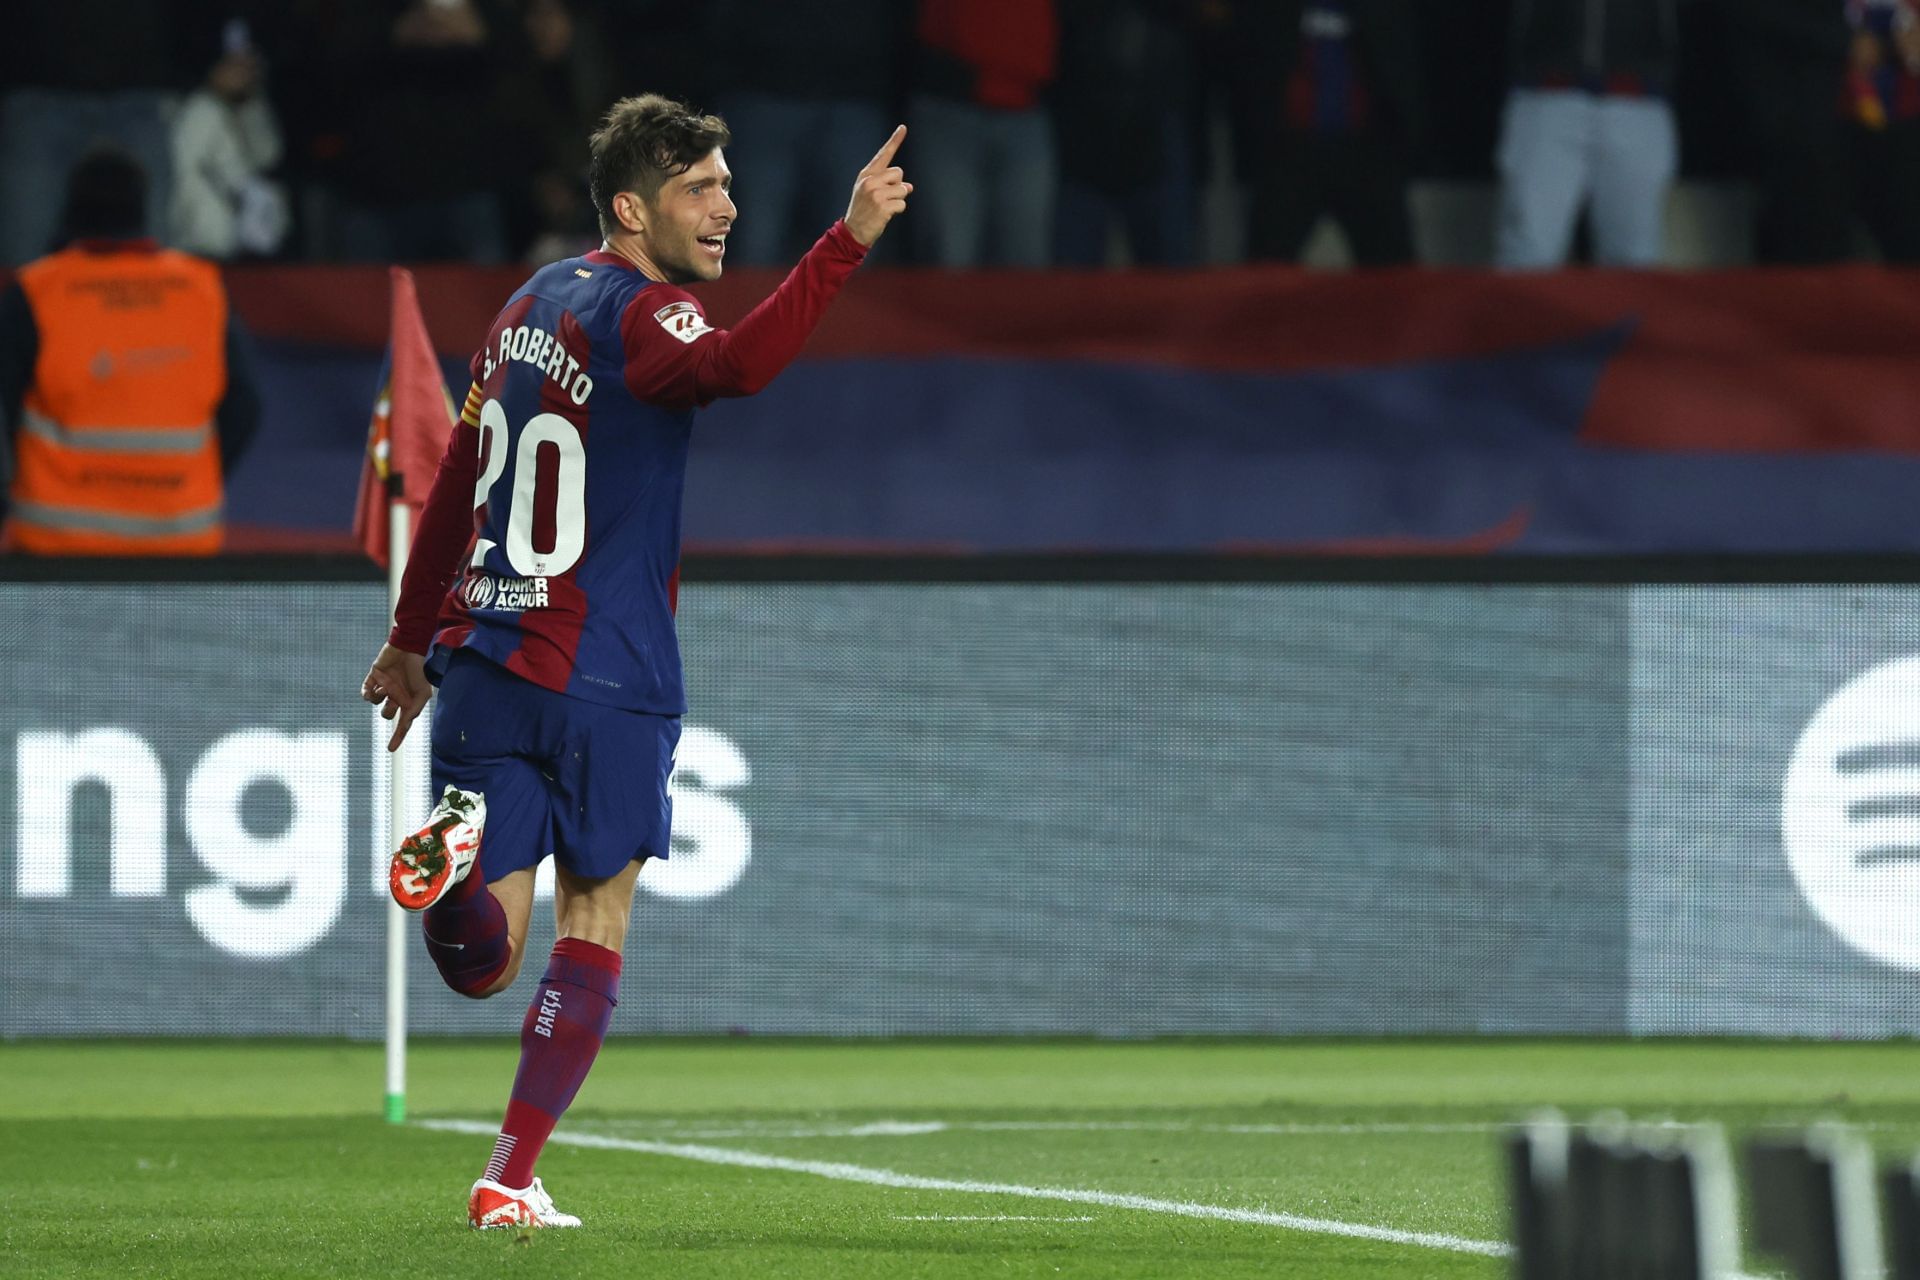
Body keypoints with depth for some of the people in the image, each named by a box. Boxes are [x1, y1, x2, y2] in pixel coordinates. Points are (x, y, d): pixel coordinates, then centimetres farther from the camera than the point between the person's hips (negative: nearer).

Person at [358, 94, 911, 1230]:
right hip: (607, 679, -6)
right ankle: (511, 1183, 6)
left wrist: (415, 636, 30)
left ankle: (456, 848, -28)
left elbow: (458, 479, 21)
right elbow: (738, 364, -35)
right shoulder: (639, 315, -11)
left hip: (484, 658, 6)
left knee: (481, 963, 3)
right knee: (595, 934, 9)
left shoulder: (534, 303, 13)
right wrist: (850, 240, -42)